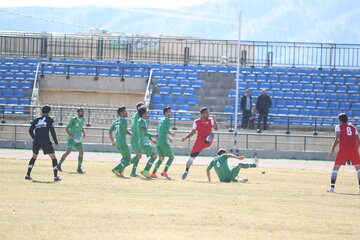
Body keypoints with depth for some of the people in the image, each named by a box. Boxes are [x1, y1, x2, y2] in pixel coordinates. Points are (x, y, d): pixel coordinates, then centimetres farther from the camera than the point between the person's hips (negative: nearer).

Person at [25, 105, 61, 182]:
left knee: (34, 157, 23)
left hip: (36, 141, 4)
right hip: (46, 141, -4)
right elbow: (52, 132, -5)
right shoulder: (50, 120, 3)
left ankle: (28, 175, 19)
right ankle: (56, 176, -3)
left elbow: (30, 130, 13)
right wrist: (56, 143, 1)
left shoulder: (36, 120, 15)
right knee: (53, 158, 4)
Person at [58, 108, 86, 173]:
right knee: (68, 152, -14)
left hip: (79, 140, 6)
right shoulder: (73, 119, -10)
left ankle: (79, 168, 5)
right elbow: (66, 128, -9)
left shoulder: (83, 120, 10)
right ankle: (59, 165, 0)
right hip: (72, 139, -6)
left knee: (81, 152, -3)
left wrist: (84, 133, 12)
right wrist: (70, 135, -23)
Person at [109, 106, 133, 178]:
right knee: (128, 158, -3)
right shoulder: (124, 120, -8)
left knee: (125, 157, 19)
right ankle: (117, 169, -16)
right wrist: (129, 133, 0)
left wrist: (112, 141, 21)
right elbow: (124, 130, -20)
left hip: (117, 142, 8)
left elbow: (110, 131, 15)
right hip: (122, 142, -8)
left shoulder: (116, 121, 16)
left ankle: (120, 172, 8)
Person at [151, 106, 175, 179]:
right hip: (164, 142, -8)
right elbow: (166, 130, -17)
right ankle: (165, 172, -12)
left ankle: (153, 173, 7)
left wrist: (168, 138, 26)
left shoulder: (160, 120, 19)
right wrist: (171, 133, 3)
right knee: (171, 157, 1)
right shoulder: (167, 120, -7)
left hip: (158, 142, 8)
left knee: (161, 158, 16)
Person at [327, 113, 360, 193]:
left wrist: (332, 149, -10)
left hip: (343, 149, -3)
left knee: (335, 168, 7)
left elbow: (337, 138, -7)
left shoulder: (338, 127, 9)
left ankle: (332, 187, -1)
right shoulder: (353, 127, 21)